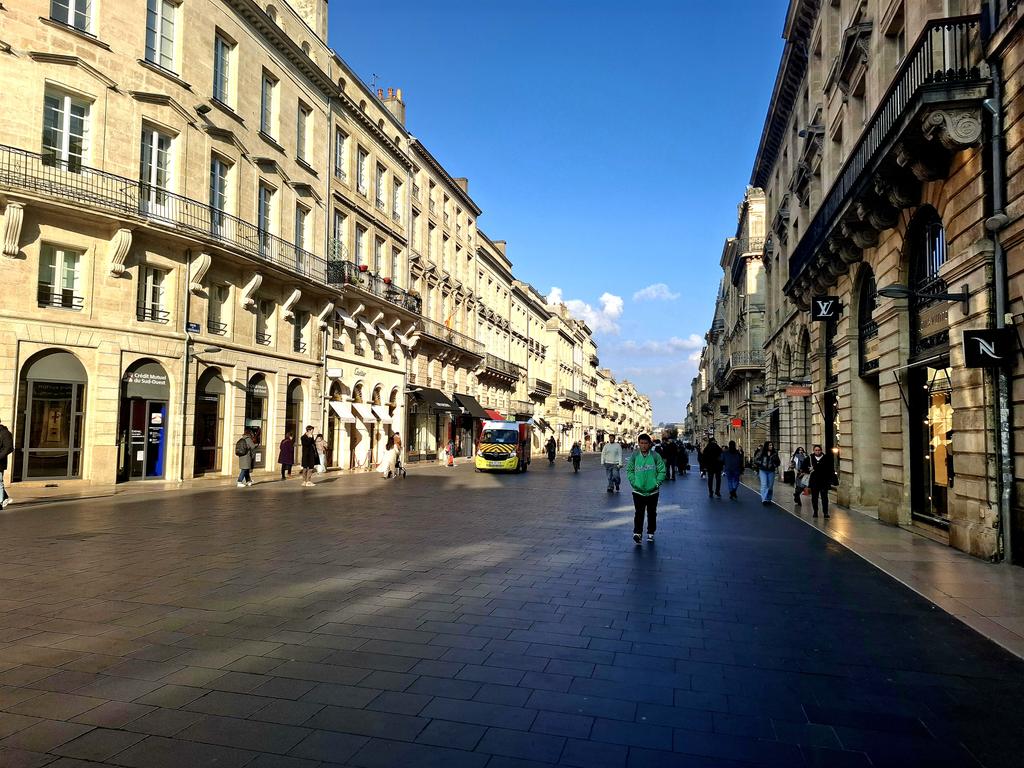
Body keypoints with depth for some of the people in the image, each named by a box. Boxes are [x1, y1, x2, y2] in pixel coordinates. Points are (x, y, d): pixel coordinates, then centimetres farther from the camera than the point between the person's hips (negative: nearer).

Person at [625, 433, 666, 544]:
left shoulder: (655, 456, -5)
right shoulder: (634, 456, -2)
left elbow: (662, 471, -1)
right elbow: (629, 470, 5)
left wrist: (657, 483, -9)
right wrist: (633, 482, -6)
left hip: (652, 491, 1)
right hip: (638, 491, -1)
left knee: (652, 513, 12)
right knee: (639, 513, -8)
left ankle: (651, 533, 25)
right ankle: (637, 532, -7)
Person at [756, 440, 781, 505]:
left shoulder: (775, 453, 3)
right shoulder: (762, 453, 1)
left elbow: (777, 463, 6)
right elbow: (758, 460, 9)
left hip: (771, 471, 2)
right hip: (763, 471, -2)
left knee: (770, 486, 6)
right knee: (764, 485, -12)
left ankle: (768, 499, 19)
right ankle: (764, 499, -17)